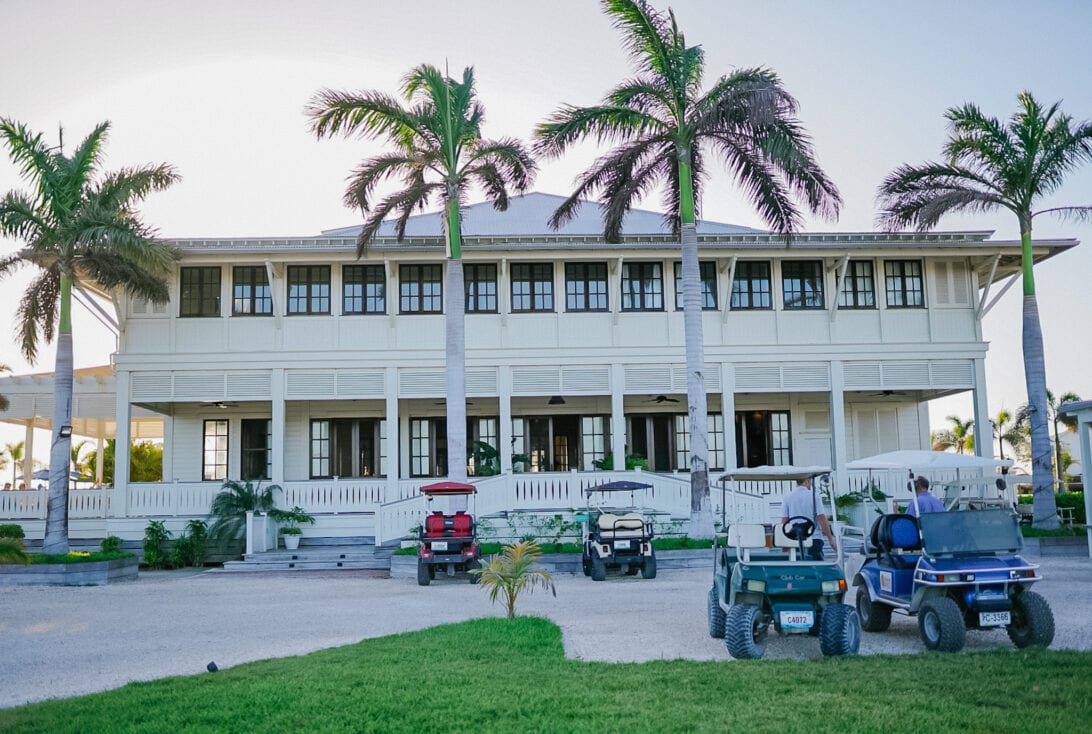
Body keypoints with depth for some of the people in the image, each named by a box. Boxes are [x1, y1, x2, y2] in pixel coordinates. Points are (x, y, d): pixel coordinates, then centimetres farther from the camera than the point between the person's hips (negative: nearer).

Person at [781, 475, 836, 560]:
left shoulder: (787, 497, 5)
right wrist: (831, 540, -3)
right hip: (813, 540, -3)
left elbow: (784, 522, 3)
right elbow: (822, 519, -9)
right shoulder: (814, 495, -5)